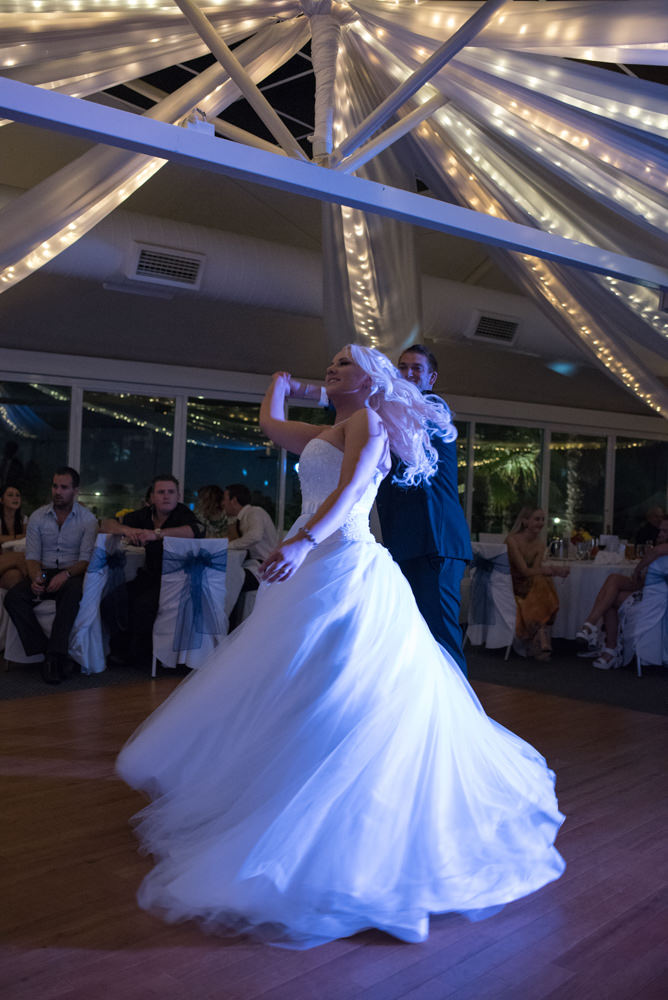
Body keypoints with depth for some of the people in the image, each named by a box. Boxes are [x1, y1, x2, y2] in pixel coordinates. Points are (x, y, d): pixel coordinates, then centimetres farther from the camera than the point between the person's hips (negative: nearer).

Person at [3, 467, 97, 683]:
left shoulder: (88, 519, 1)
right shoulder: (37, 517, 9)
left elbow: (86, 559, -5)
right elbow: (32, 556, 5)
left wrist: (66, 574, -25)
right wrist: (35, 577, -18)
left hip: (72, 574, -3)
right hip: (44, 573, 3)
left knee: (71, 593, -39)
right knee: (13, 597, -27)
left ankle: (55, 655, -33)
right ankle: (44, 651, -25)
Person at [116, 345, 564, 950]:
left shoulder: (369, 421, -4)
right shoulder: (322, 434, 22)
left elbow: (350, 490, -20)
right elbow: (270, 424, 38)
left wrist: (302, 541, -34)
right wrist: (280, 383, 53)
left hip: (346, 569, -9)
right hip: (313, 573, 9)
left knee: (337, 709, -9)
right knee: (285, 701, 15)